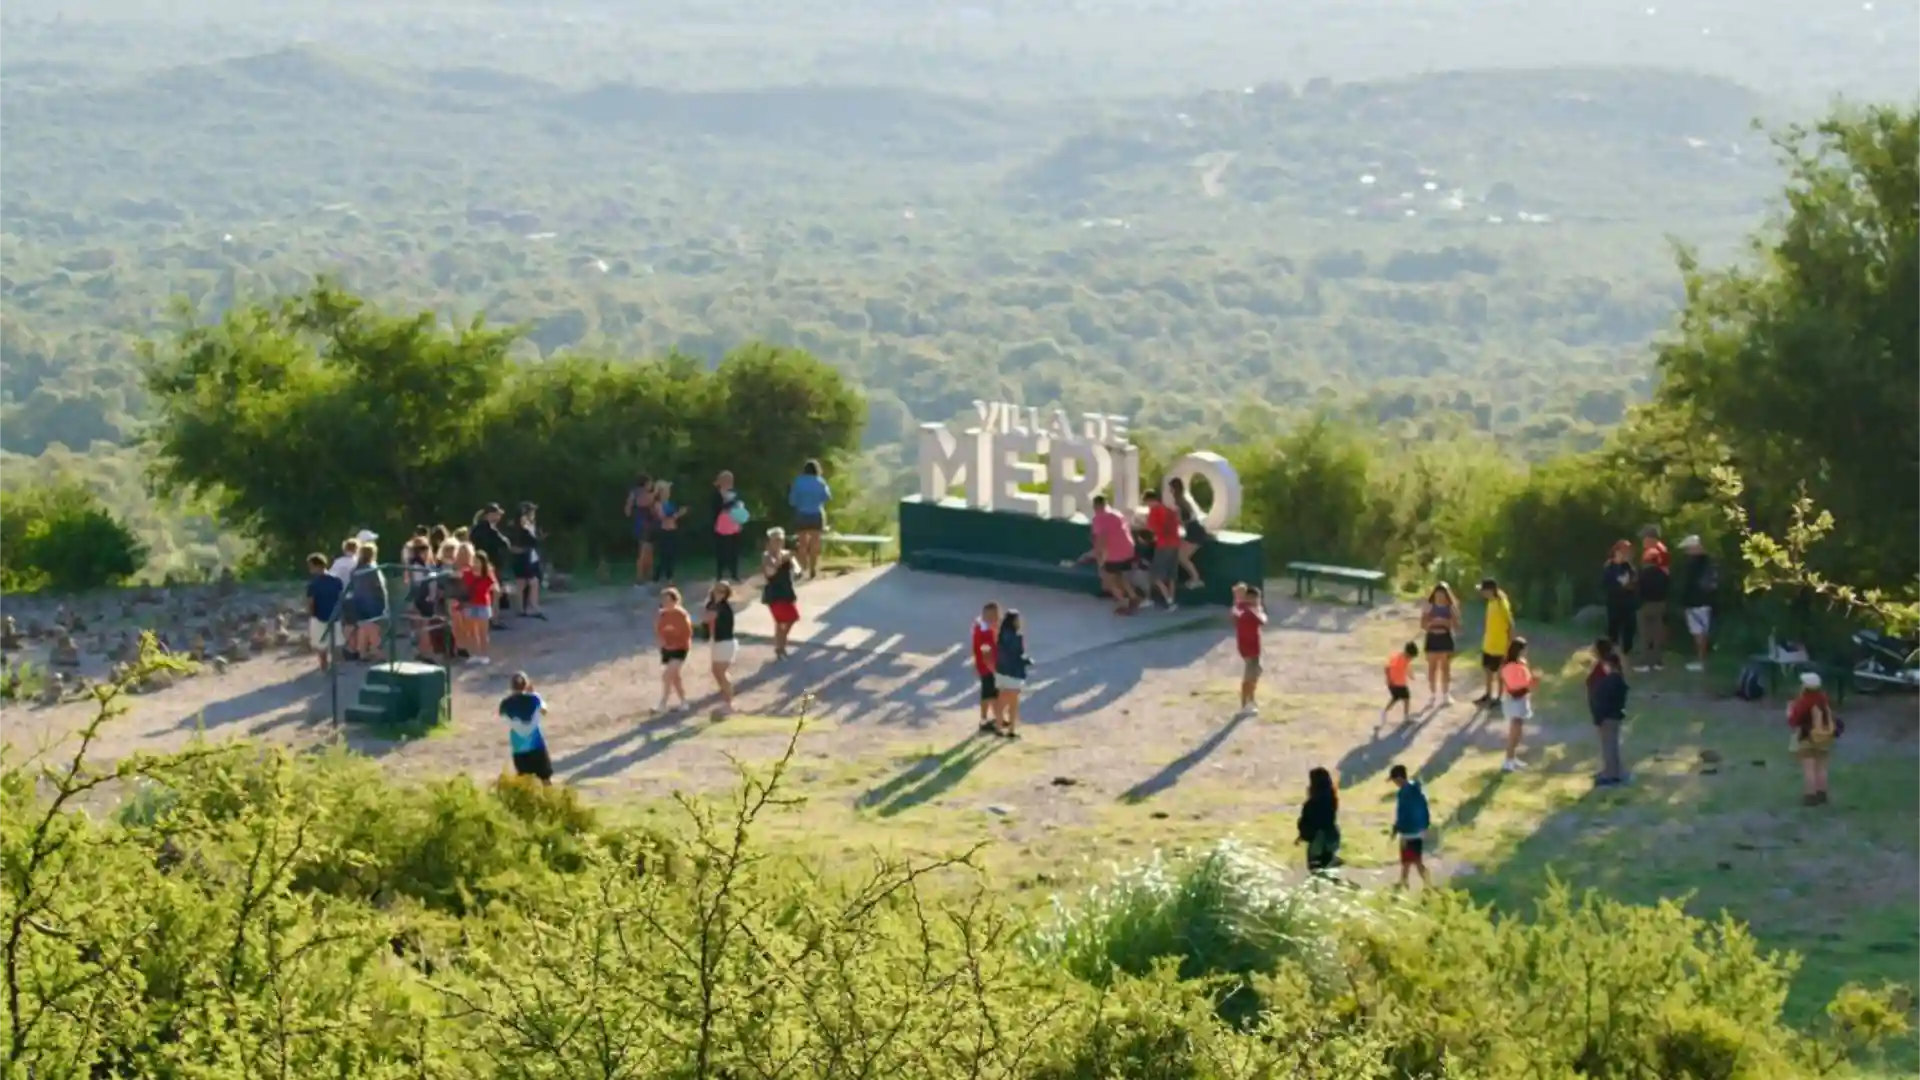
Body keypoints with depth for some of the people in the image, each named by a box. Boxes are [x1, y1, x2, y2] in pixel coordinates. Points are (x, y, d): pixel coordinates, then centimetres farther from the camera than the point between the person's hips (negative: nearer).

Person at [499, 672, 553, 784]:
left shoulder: (506, 703, -11)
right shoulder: (533, 698, -13)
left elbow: (502, 715, 11)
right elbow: (543, 710, 8)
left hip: (519, 749, 1)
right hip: (537, 745, -1)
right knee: (545, 777, 11)